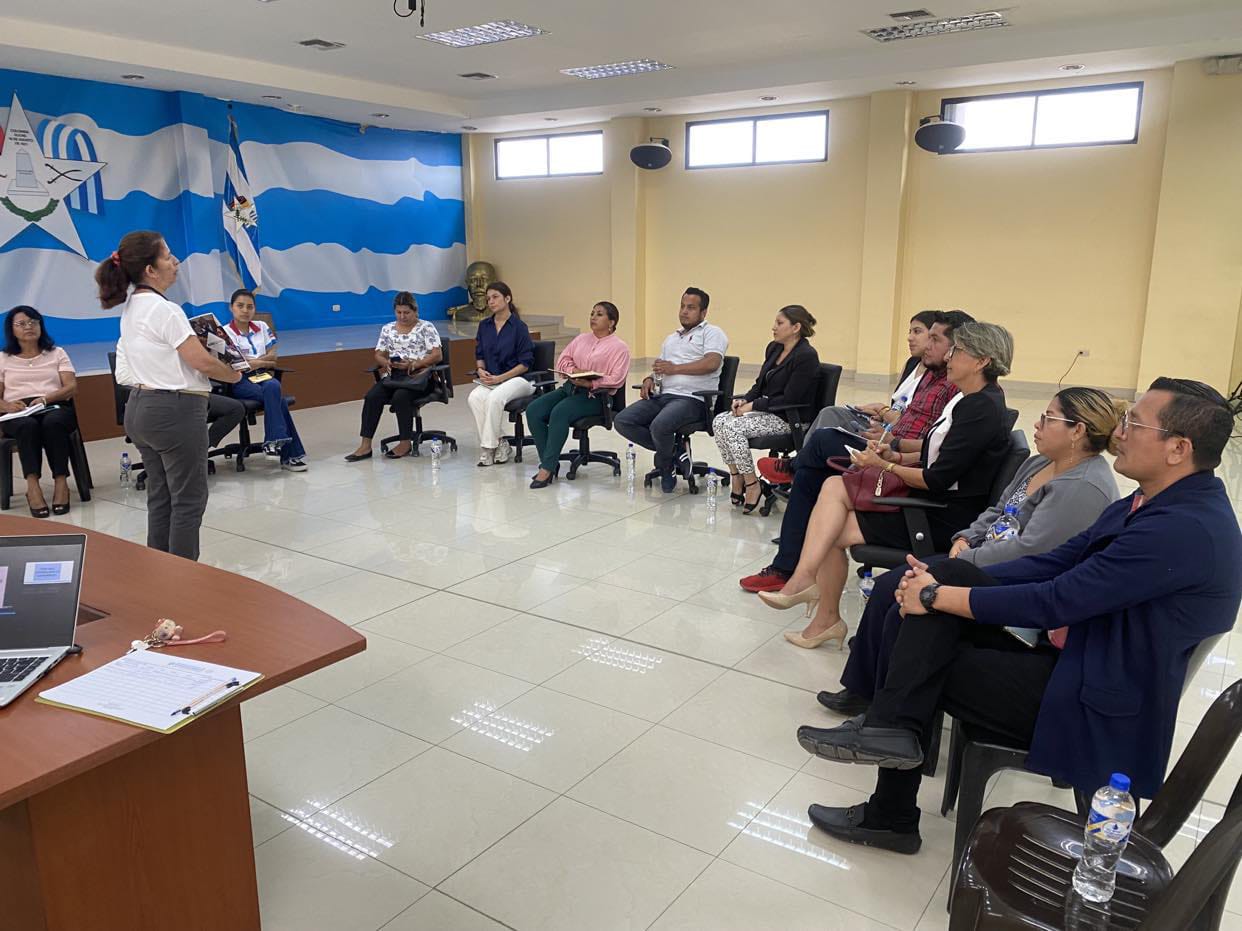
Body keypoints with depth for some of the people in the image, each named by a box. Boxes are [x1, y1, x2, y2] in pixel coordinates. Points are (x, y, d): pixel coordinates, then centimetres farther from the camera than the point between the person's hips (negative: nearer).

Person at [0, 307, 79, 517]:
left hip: (55, 407, 0)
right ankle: (32, 486, -48)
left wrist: (45, 398, -13)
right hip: (18, 414, 0)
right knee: (28, 426, -38)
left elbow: (72, 387, 6)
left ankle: (61, 482, -42)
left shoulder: (57, 353, 20)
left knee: (52, 422, -38)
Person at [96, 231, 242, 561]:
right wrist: (235, 375, 2)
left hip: (140, 407, 9)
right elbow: (203, 362, -15)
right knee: (189, 499, 0)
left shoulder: (131, 308, 11)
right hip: (176, 411, -9)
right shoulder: (165, 310, -17)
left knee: (159, 497, 14)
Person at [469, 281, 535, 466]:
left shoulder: (519, 327, -6)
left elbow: (526, 363, -8)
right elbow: (479, 355, 18)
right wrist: (481, 370, -4)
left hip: (517, 378, -5)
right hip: (490, 379, 5)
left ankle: (488, 447, -21)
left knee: (495, 397, -35)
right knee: (474, 398, -27)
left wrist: (500, 378, -16)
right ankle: (499, 444, -17)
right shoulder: (484, 325, 11)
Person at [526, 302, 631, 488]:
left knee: (559, 412, -34)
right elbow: (562, 361, 16)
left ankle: (548, 468, -30)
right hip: (570, 387, 7)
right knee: (533, 410, -18)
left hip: (595, 395, -7)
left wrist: (589, 383, -20)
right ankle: (549, 463, -15)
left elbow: (616, 379, -10)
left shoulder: (619, 347, 2)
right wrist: (574, 370, -5)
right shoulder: (581, 339, 22)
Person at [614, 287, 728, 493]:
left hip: (692, 398, -8)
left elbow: (712, 363, -14)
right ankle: (672, 451, -1)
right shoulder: (671, 338, 29)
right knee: (622, 421, -13)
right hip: (662, 395, 8)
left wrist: (675, 368, -13)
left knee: (659, 426, -35)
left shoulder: (712, 333, 4)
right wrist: (649, 379, 4)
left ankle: (665, 465, -2)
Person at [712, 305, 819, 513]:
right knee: (719, 422, -14)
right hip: (765, 409, 9)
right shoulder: (773, 348, 12)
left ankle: (751, 484, -12)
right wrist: (744, 400, -3)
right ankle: (736, 476, -4)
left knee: (733, 427, -26)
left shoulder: (806, 356, -15)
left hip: (789, 418, -8)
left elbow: (789, 399, -19)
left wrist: (752, 406, -17)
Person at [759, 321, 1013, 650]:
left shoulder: (982, 408, -19)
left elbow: (937, 479, -22)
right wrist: (896, 457, 2)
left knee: (833, 532, -8)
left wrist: (884, 466, -10)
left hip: (944, 519, -9)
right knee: (834, 486, -6)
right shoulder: (968, 400, 11)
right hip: (932, 503, 9)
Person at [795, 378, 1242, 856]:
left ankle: (892, 816, 5)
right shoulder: (1151, 505, 7)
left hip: (1100, 711, -8)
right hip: (1079, 661, 9)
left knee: (928, 668, -7)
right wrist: (942, 581, -4)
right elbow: (1053, 564, 6)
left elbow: (1055, 602, -24)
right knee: (949, 575, -8)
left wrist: (936, 596, -16)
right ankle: (891, 727, -6)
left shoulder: (1185, 528, -24)